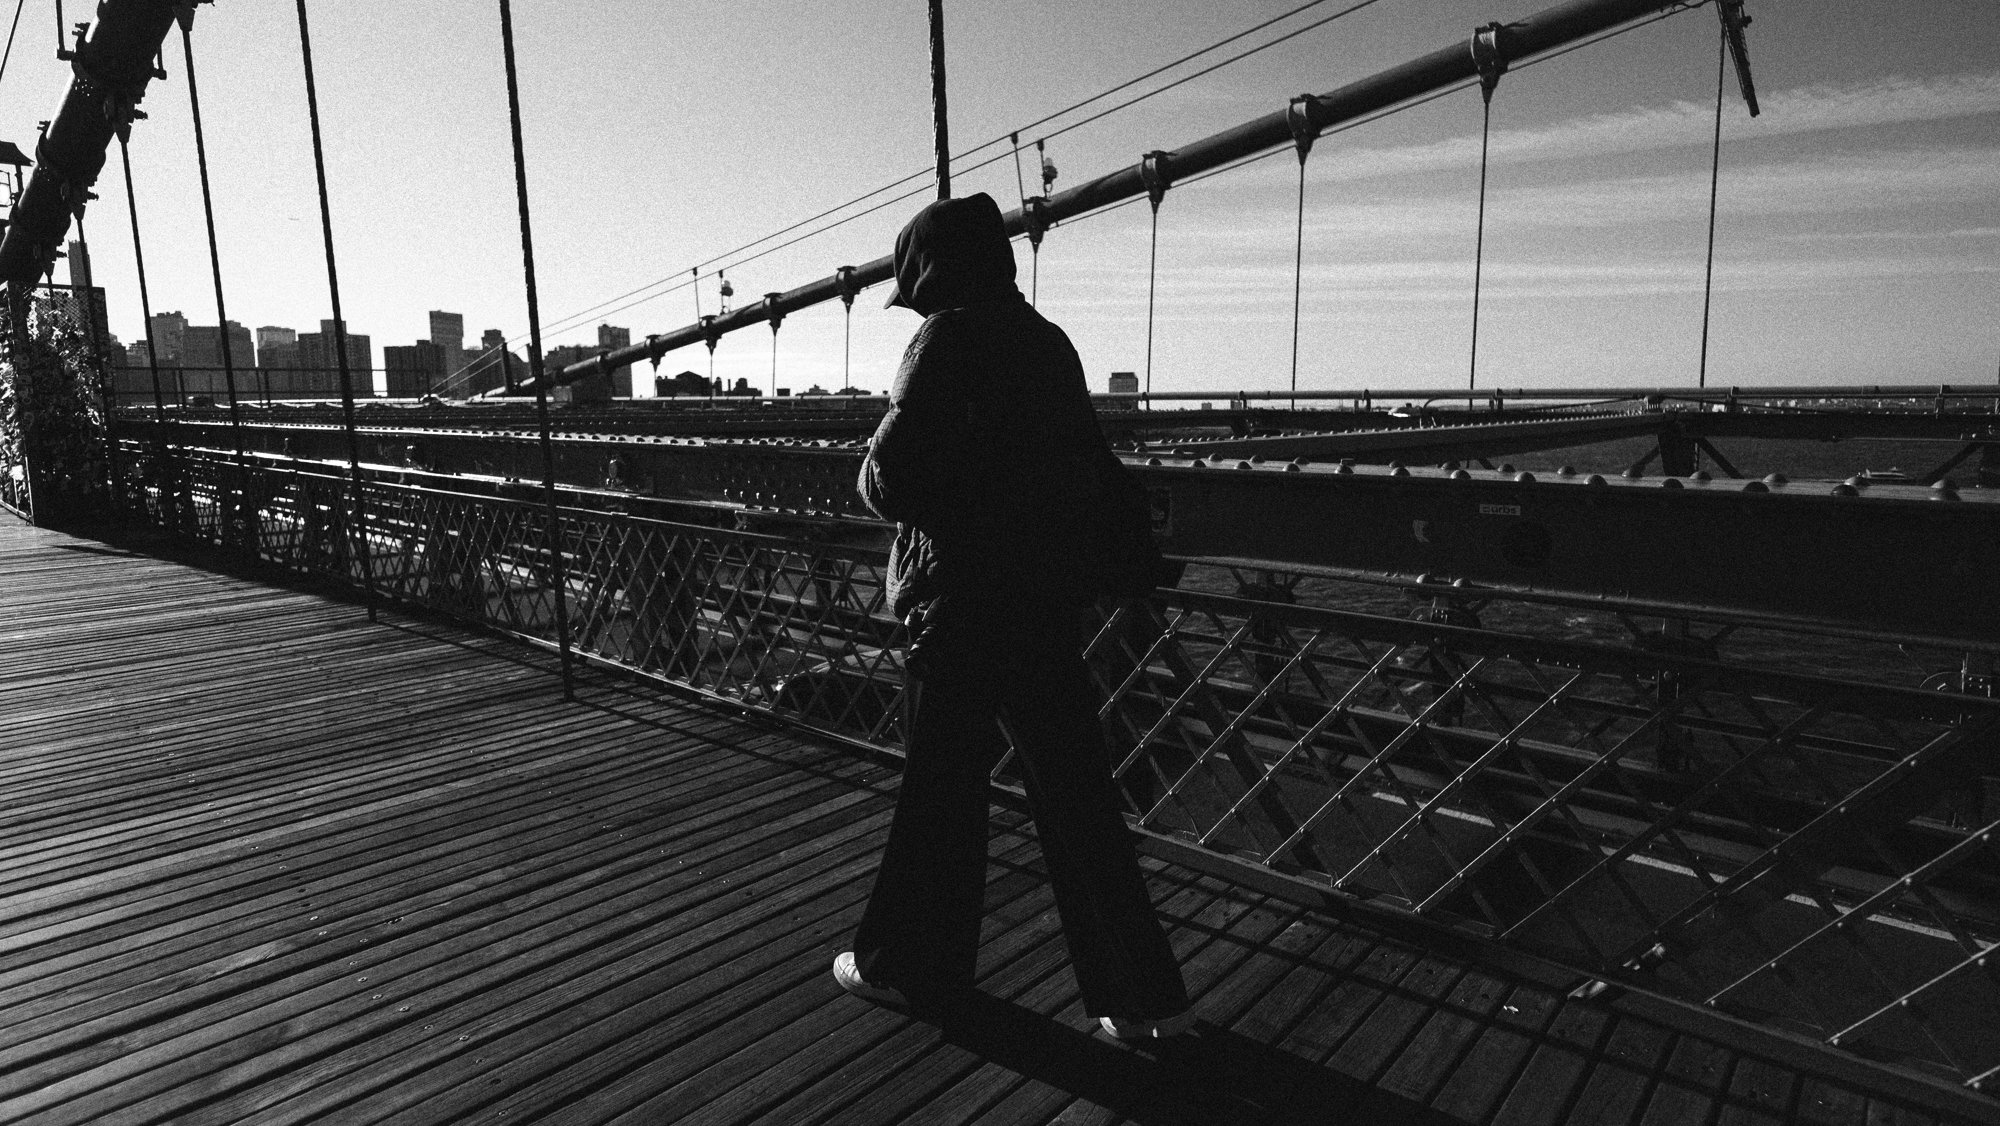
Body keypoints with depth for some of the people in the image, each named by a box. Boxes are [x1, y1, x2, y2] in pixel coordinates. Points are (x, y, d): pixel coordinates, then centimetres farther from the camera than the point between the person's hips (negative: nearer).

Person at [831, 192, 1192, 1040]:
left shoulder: (947, 341, -10)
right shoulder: (1048, 342, 12)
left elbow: (891, 476, -16)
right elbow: (1095, 475, 15)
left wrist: (876, 466, 4)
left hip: (964, 602, -7)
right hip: (1051, 598, 7)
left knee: (941, 787, 8)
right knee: (1072, 788, 11)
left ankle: (910, 967, 28)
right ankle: (1141, 994, 18)